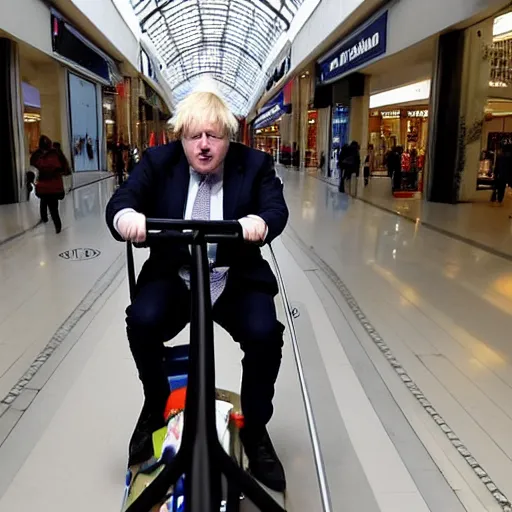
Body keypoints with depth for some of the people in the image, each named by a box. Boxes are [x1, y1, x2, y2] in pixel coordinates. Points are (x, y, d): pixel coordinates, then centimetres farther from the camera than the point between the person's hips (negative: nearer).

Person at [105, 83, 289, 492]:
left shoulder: (254, 164, -1)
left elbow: (277, 208, -15)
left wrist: (260, 222, -41)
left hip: (237, 279, 0)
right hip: (174, 276, 1)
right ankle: (155, 404, 7)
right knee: (142, 321, -26)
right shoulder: (158, 162, 2)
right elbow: (123, 198, -11)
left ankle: (256, 431, 1)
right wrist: (126, 216, -37)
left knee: (265, 333, -26)